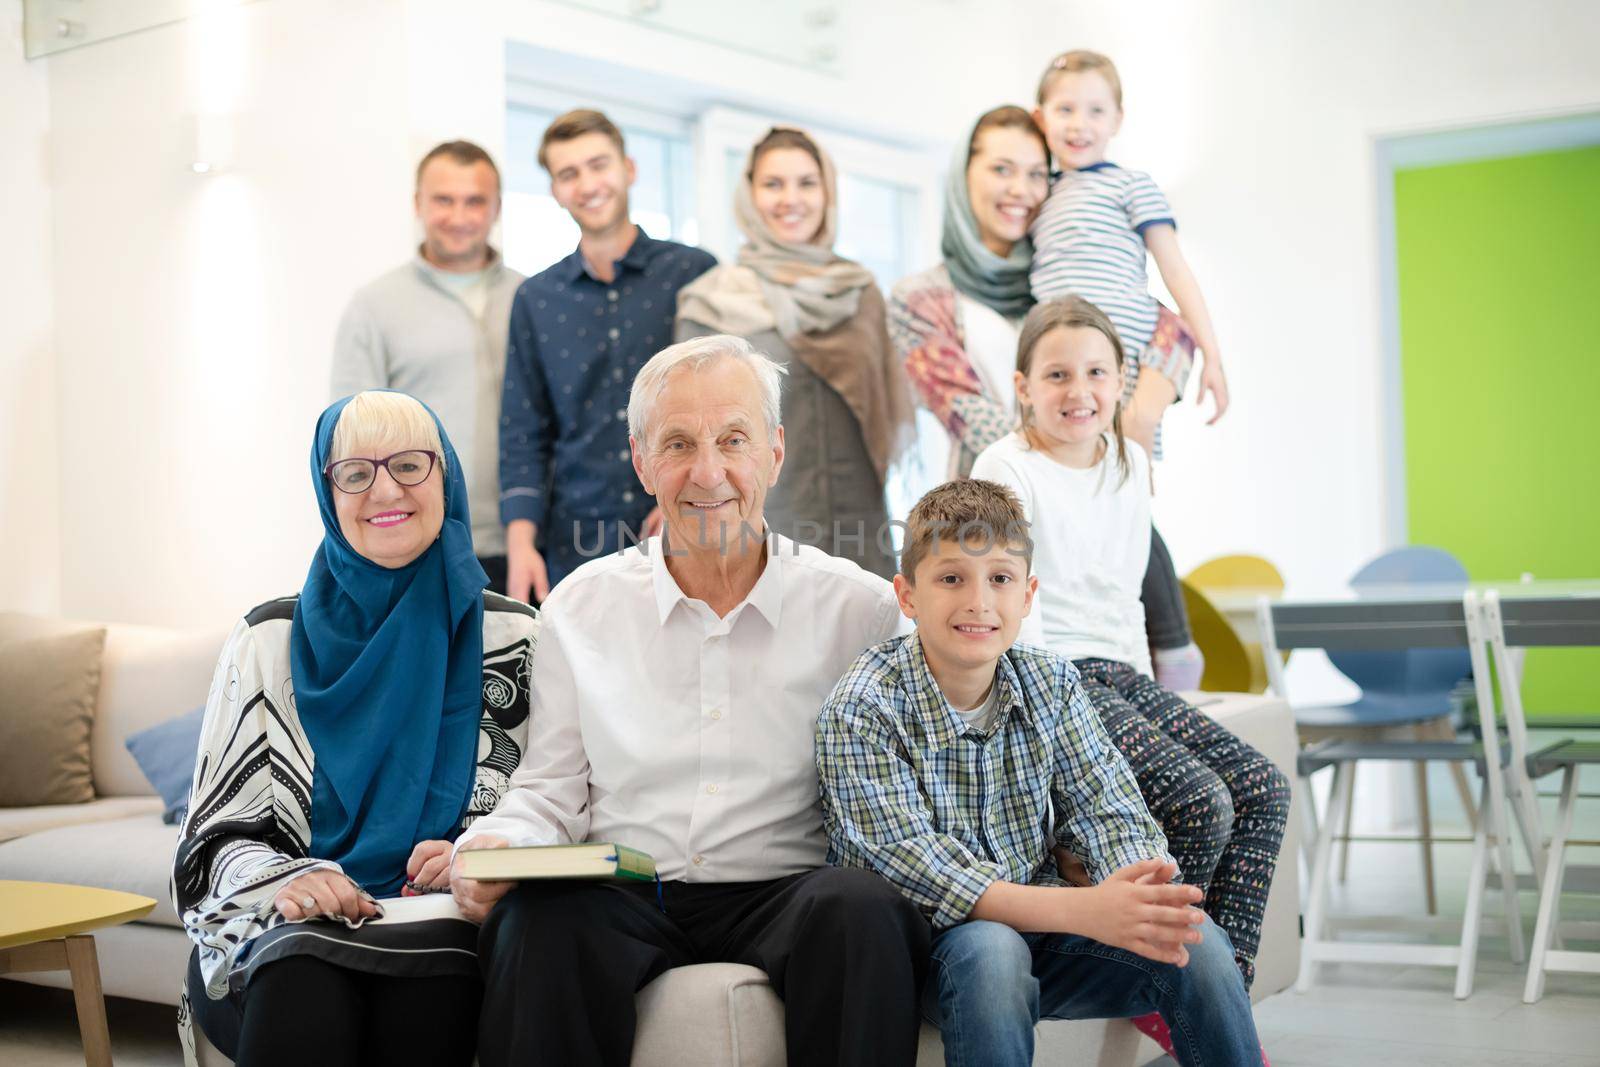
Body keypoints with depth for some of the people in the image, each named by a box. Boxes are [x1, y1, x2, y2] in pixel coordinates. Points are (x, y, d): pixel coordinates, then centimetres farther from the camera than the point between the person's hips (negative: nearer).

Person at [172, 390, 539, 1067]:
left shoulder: (511, 637, 10)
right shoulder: (270, 642, 11)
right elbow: (213, 837, 8)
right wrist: (284, 882, -15)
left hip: (443, 927, 1)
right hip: (286, 929, 0)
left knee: (429, 991, -36)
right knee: (302, 991, -36)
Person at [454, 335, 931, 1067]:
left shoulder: (860, 607, 6)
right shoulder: (580, 607, 11)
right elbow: (550, 793, 12)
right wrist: (495, 845, -9)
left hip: (788, 893, -1)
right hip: (624, 894, 1)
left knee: (863, 911, -33)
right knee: (538, 918, -31)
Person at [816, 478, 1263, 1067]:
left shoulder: (1051, 683, 1)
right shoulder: (861, 710, -17)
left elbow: (1106, 805, -3)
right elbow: (915, 867, -26)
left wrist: (1134, 889, -29)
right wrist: (1083, 910, -38)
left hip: (1036, 923, 5)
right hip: (922, 943, -4)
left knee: (1196, 941, -16)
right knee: (990, 951, -36)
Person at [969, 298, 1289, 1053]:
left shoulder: (1131, 463, 14)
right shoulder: (1006, 468, -7)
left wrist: (1144, 684, 12)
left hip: (1120, 676, 8)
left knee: (1264, 788, -7)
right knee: (1202, 803, -22)